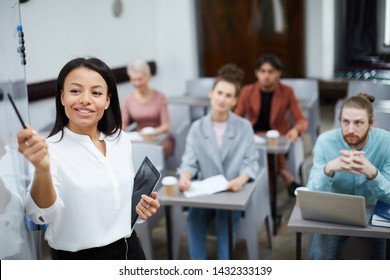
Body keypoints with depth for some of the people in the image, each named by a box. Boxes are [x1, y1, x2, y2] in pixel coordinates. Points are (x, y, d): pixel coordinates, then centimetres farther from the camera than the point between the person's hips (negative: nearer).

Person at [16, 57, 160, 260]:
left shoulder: (121, 141, -1)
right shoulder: (51, 150, -17)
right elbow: (43, 214, -32)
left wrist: (140, 205, -5)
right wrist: (41, 169, -49)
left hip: (129, 250, 5)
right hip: (79, 260, -4)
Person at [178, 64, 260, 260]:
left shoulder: (244, 127, 2)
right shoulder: (197, 127, 5)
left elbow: (251, 162, -2)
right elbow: (189, 162, 0)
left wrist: (241, 180, -25)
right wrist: (184, 177, -25)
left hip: (233, 193, -1)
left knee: (225, 216, -31)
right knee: (195, 216, -28)